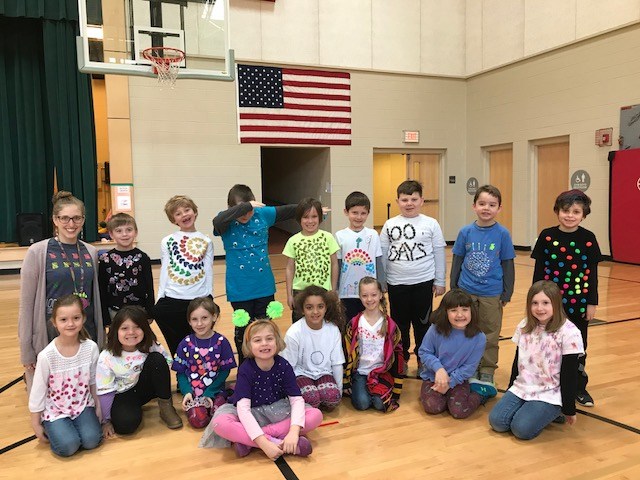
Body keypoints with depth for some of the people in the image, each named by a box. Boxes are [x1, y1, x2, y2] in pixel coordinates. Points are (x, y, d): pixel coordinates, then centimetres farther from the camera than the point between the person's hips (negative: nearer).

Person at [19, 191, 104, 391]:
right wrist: (26, 351, -8)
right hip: (50, 337, -3)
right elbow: (26, 303, -7)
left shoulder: (91, 252, 3)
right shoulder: (37, 252, -8)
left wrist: (101, 338, 10)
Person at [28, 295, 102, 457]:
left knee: (91, 440, -17)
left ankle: (73, 424, 12)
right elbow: (38, 391, -9)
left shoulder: (91, 347, -13)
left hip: (83, 405, 2)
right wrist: (36, 424, -2)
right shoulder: (47, 355, -20)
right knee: (68, 446, -20)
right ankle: (53, 428, 10)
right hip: (55, 410, -2)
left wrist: (98, 406, 7)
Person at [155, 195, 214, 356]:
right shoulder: (167, 242, 6)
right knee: (177, 348, 7)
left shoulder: (205, 242, 6)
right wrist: (160, 298, 1)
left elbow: (208, 272, 4)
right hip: (172, 300, 0)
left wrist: (209, 300, -1)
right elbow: (164, 271, 6)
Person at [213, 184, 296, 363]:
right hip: (240, 290, -3)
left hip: (265, 287, 3)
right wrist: (245, 207, -36)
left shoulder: (262, 214, -3)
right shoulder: (227, 223, -12)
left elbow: (288, 210, 11)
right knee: (243, 332, 12)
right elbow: (217, 221, -37)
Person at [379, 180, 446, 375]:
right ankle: (401, 359, 29)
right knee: (400, 323, 12)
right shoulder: (390, 225, 0)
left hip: (423, 282, -1)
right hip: (396, 283, 1)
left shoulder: (431, 224, -3)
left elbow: (439, 254, 1)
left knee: (423, 323, 11)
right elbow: (382, 255, 4)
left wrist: (439, 281, 2)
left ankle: (423, 360, 28)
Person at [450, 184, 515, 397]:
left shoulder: (502, 234, -6)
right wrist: (453, 289, 5)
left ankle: (487, 375, 22)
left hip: (492, 294, -1)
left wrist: (507, 293, 0)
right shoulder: (465, 232, -3)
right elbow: (457, 261, 4)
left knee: (490, 336, 9)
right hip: (466, 291, 1)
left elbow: (508, 265, -1)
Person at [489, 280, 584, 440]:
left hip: (550, 395, -4)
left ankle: (552, 413, 6)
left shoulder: (569, 333, -14)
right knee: (496, 421, -14)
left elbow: (569, 375, -10)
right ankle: (528, 408, 12)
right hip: (521, 389, 5)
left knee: (522, 428, -22)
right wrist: (509, 394, 16)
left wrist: (569, 409, -5)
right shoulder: (524, 326, 2)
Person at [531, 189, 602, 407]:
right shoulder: (547, 236, -5)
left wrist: (592, 303, 0)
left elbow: (592, 273, 0)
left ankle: (579, 388, 30)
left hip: (578, 302, 1)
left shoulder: (588, 238, -3)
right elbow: (539, 271, -1)